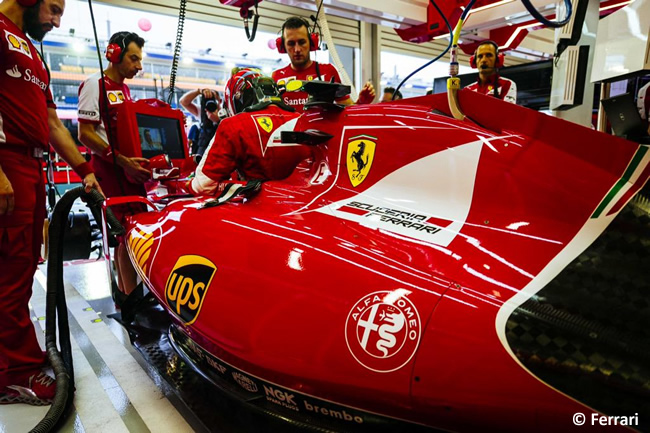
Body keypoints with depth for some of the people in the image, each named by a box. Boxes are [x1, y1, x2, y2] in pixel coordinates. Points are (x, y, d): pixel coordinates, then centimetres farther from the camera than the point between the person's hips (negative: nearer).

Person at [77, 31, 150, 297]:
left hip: (131, 169, 8)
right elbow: (85, 135, -13)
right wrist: (122, 161, -20)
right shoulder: (95, 84, -6)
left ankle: (125, 295, 19)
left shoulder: (125, 89, 20)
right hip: (110, 169, -8)